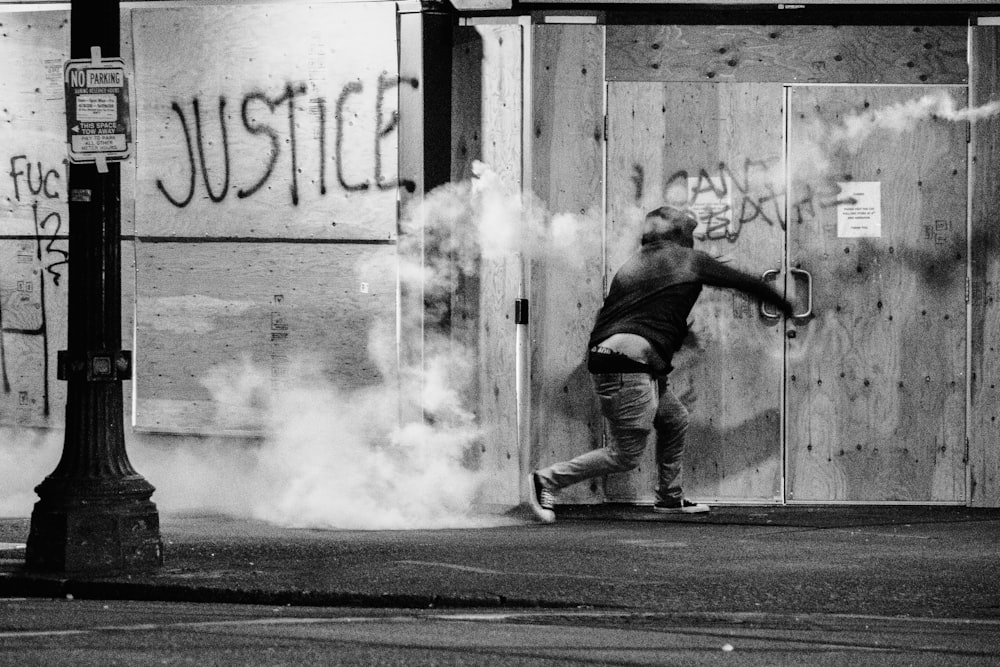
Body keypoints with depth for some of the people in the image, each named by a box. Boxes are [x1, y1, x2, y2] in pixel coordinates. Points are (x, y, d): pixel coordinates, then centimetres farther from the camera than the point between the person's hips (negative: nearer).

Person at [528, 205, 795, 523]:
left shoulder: (631, 265, 22)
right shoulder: (690, 261, 6)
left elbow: (606, 313, 19)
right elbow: (743, 281, 14)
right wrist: (782, 303, 27)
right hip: (631, 363, -9)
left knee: (675, 419, 23)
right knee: (624, 456, -6)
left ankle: (669, 497, 29)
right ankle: (549, 479, -8)